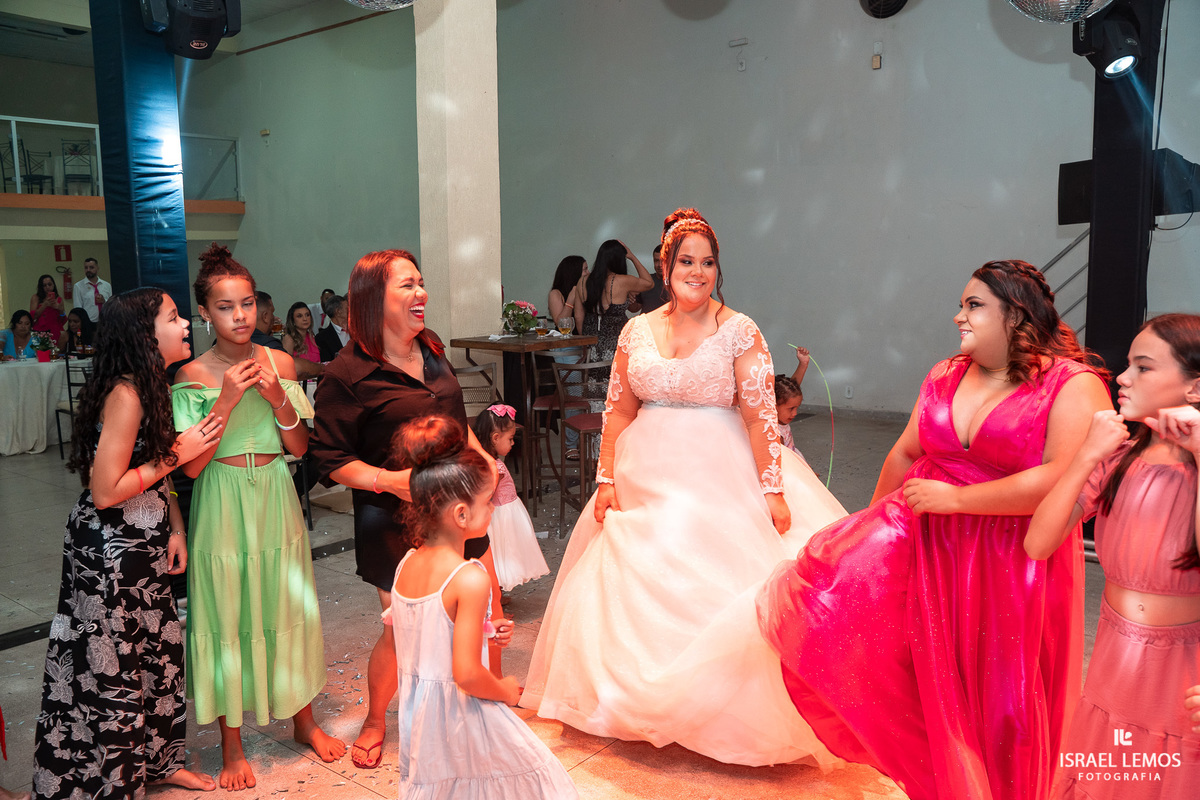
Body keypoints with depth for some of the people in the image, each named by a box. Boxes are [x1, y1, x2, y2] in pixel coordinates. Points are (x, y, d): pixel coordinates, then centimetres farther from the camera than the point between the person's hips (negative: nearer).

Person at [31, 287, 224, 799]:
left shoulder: (151, 386, 6)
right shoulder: (125, 394, -23)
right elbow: (106, 492, -25)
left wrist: (176, 528, 4)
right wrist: (178, 452, -19)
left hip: (143, 548, 9)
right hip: (110, 552, -9)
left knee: (156, 652, 18)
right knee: (112, 665, 5)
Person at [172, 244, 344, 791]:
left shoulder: (279, 364, 1)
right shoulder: (194, 375, -7)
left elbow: (300, 448, 2)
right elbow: (191, 465, -12)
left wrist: (278, 398, -14)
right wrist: (226, 401, -20)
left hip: (276, 502, 3)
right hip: (223, 507, -2)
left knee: (288, 608, 13)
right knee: (227, 616, 6)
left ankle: (303, 720, 33)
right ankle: (232, 746, 24)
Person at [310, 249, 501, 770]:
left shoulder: (431, 348, 6)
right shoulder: (347, 374, -15)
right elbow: (332, 459, -13)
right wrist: (389, 480, -25)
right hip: (393, 521, -6)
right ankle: (374, 721, 32)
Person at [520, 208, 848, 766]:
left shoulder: (739, 332, -4)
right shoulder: (638, 331, 6)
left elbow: (760, 416, -9)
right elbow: (618, 411, 7)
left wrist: (773, 491, -15)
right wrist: (607, 480, 2)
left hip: (719, 479, -3)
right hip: (646, 479, 4)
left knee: (719, 589, -3)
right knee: (637, 588, 8)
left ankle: (724, 714, 16)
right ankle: (646, 704, 28)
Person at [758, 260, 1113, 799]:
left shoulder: (1074, 385, -12)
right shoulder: (945, 377, 7)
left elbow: (1063, 480, -24)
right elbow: (906, 455, 15)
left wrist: (954, 498, -20)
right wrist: (872, 526, 23)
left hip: (1011, 565, -5)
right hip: (923, 540, 5)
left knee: (997, 702, 5)